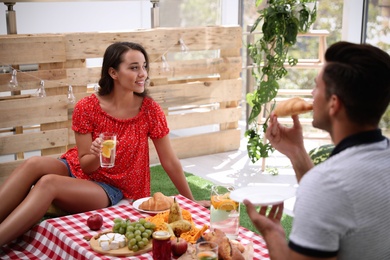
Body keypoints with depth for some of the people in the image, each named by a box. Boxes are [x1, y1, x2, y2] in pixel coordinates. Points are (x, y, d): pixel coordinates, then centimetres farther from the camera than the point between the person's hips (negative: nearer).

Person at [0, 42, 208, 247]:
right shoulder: (87, 108, -11)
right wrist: (97, 155, -29)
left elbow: (170, 161, -3)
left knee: (48, 183, -32)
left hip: (111, 190, -2)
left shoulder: (150, 110, -12)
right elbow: (85, 165, -6)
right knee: (34, 164, -32)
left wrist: (191, 201, 1)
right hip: (78, 171, 2)